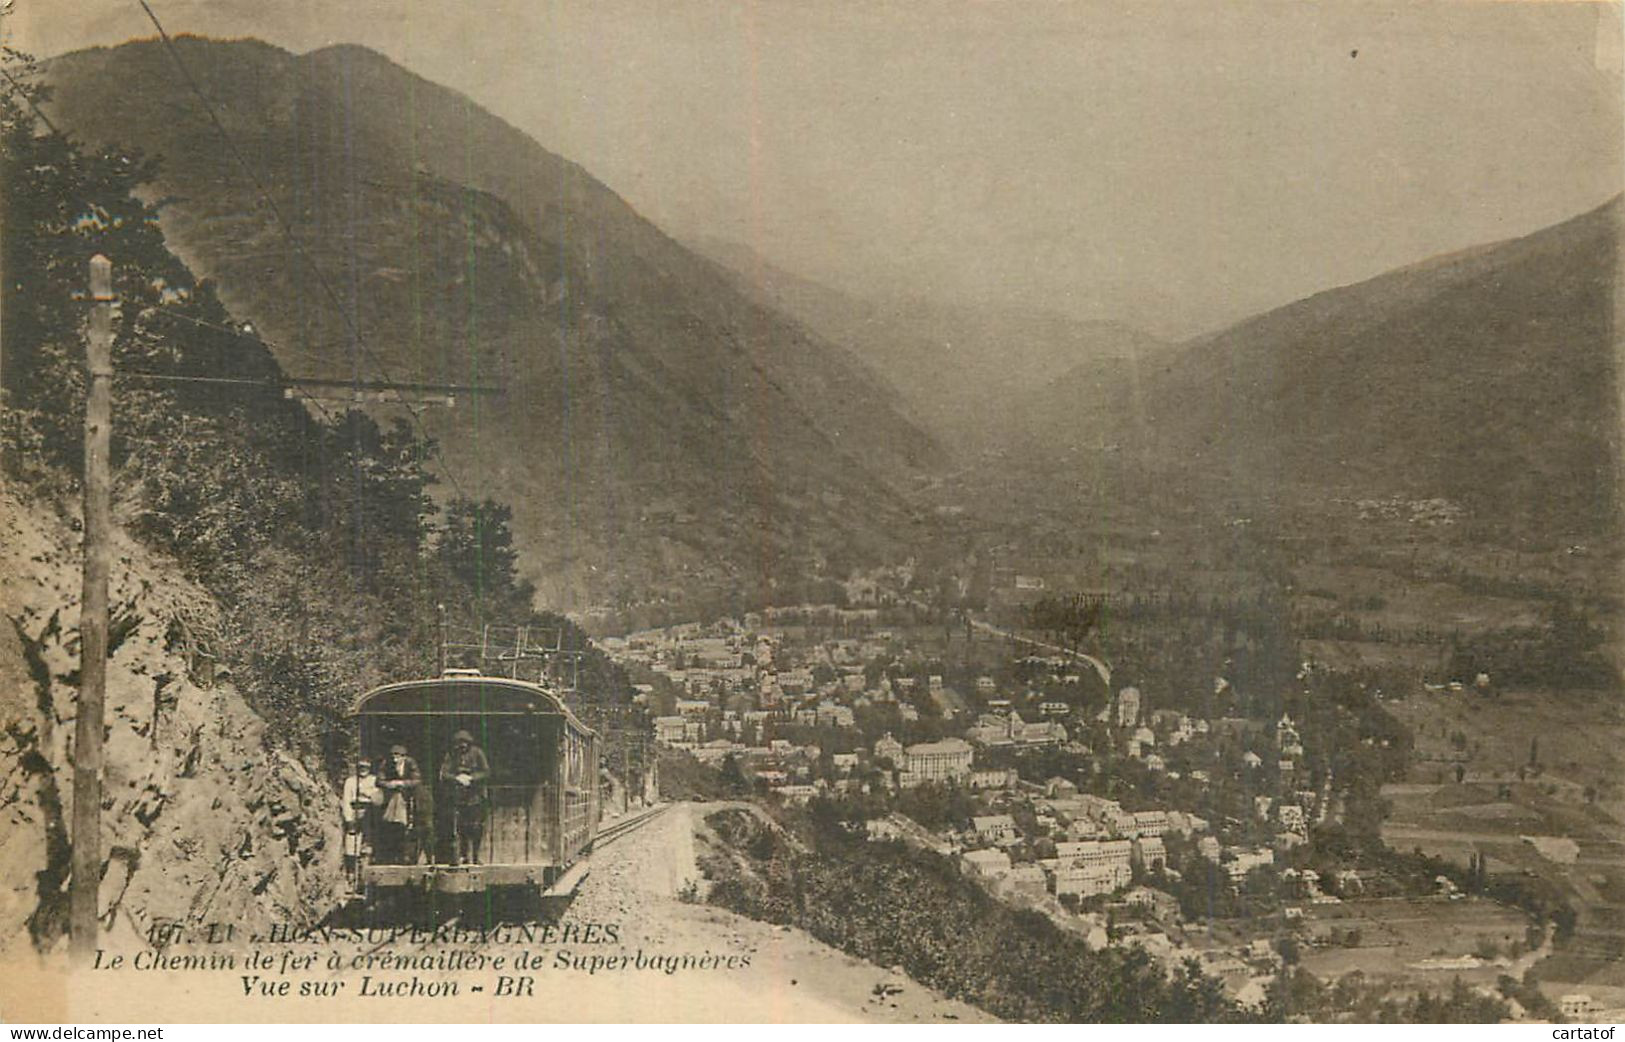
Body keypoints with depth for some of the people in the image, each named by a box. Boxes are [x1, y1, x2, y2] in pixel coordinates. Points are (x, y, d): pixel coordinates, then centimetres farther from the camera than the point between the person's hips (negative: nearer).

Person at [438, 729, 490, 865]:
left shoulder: (477, 753, 1)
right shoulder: (451, 755, 6)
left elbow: (486, 772, -3)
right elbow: (443, 774, 0)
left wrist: (470, 778, -16)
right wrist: (456, 777, -17)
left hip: (475, 796, -1)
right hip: (458, 796, 1)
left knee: (476, 827, -3)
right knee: (460, 828, -3)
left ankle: (475, 856, 5)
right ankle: (462, 856, 5)